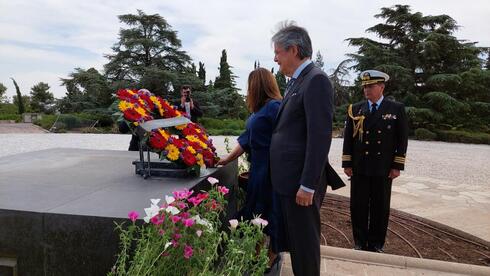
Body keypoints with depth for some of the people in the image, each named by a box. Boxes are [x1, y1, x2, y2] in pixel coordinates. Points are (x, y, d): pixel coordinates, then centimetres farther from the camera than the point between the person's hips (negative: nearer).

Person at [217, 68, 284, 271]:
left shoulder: (274, 106, -14)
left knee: (269, 209, 4)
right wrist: (227, 159, 17)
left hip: (270, 169, -8)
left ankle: (273, 254, 22)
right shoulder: (259, 110, 13)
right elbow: (247, 139, 17)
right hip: (259, 168, 8)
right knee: (257, 208, 14)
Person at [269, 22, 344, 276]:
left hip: (301, 181, -9)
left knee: (304, 242, 6)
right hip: (287, 178, 9)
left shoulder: (316, 80, -15)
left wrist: (308, 185, -21)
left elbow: (320, 137, -21)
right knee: (293, 239, 20)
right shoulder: (295, 81, 14)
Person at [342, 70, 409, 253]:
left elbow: (402, 139, 0)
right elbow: (348, 138, 5)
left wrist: (397, 166, -5)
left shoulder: (396, 109, 2)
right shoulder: (355, 109, 5)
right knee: (358, 207, 5)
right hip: (359, 168, 1)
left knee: (380, 208, 8)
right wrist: (347, 164, 0)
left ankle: (376, 244, 23)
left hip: (383, 169, -1)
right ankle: (360, 243, 20)